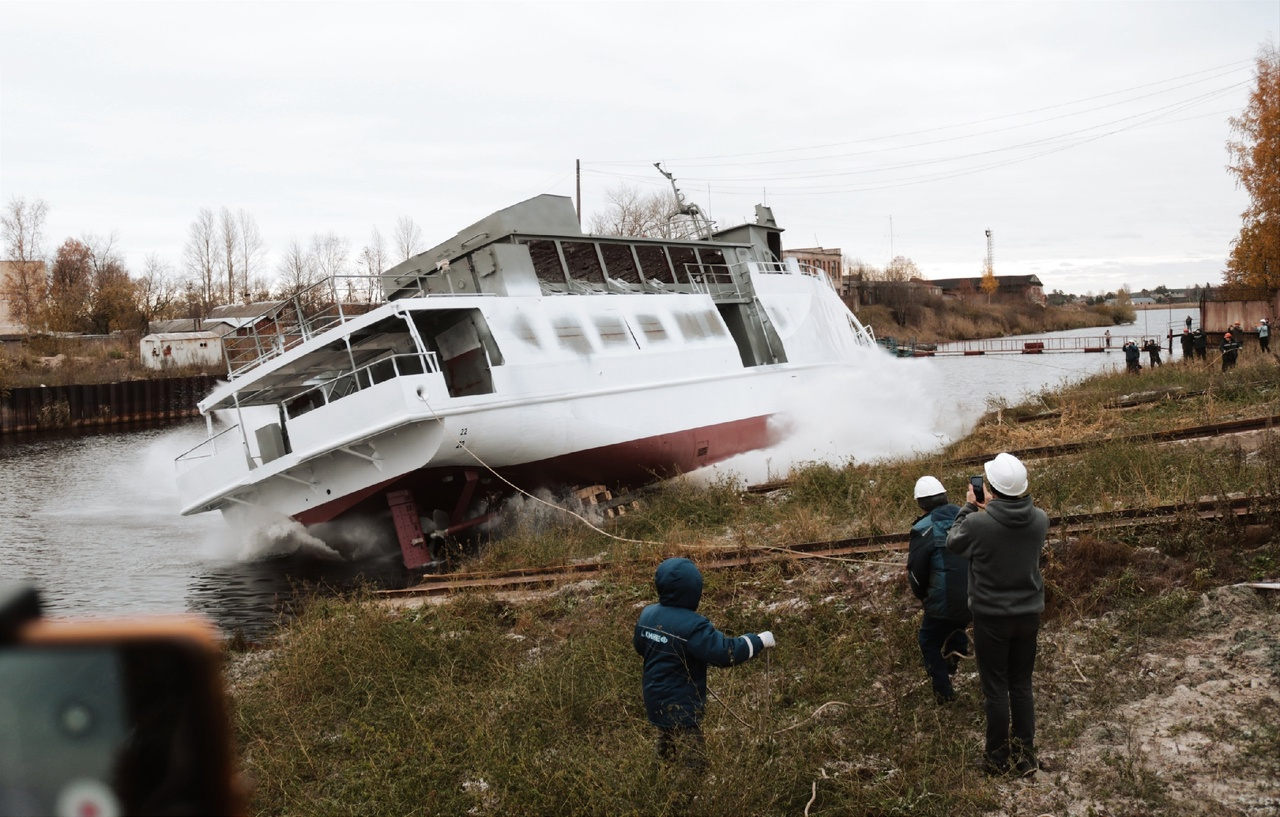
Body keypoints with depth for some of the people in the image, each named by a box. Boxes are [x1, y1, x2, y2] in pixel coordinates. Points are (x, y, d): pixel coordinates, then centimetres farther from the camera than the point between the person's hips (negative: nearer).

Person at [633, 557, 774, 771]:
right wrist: (760, 641, -18)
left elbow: (639, 646, 14)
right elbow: (726, 652, -29)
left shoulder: (647, 614, -4)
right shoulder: (692, 625, -28)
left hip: (657, 701, 8)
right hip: (682, 707, -8)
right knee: (692, 762, 3)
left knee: (667, 754, 26)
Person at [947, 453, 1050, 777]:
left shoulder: (978, 524, -24)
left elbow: (953, 541, -3)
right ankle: (1026, 753, 28)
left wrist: (969, 507, 6)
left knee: (996, 689, 10)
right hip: (1029, 615, 4)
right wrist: (991, 509, 6)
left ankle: (998, 758, 21)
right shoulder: (1040, 520, -11)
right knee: (1022, 685, 18)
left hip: (991, 618, -4)